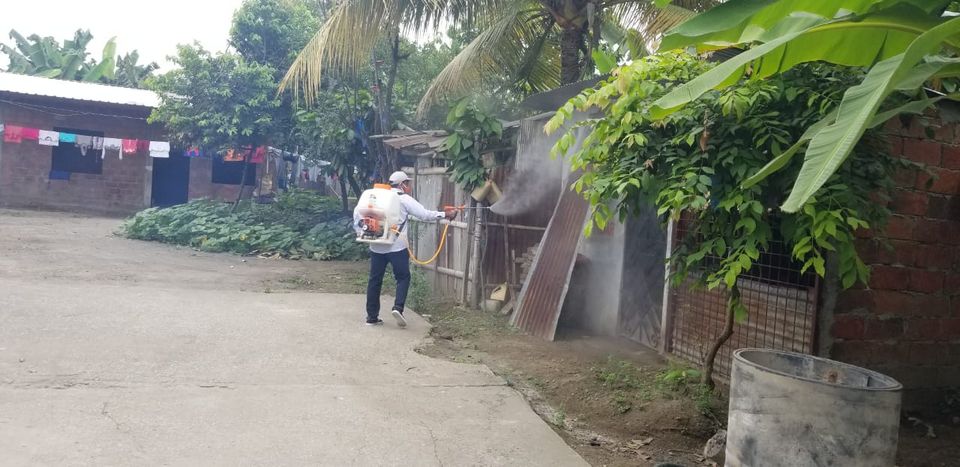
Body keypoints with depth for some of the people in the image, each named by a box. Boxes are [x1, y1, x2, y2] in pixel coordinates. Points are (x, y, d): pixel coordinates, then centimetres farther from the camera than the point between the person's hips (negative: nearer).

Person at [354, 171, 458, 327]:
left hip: (376, 246, 5)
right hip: (396, 247, -4)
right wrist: (445, 214, 3)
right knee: (403, 278, 10)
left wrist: (360, 231, 13)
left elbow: (358, 211, 8)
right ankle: (398, 307, -10)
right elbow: (425, 214, -5)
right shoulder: (405, 199, -3)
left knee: (375, 280, 10)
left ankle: (372, 316, 14)